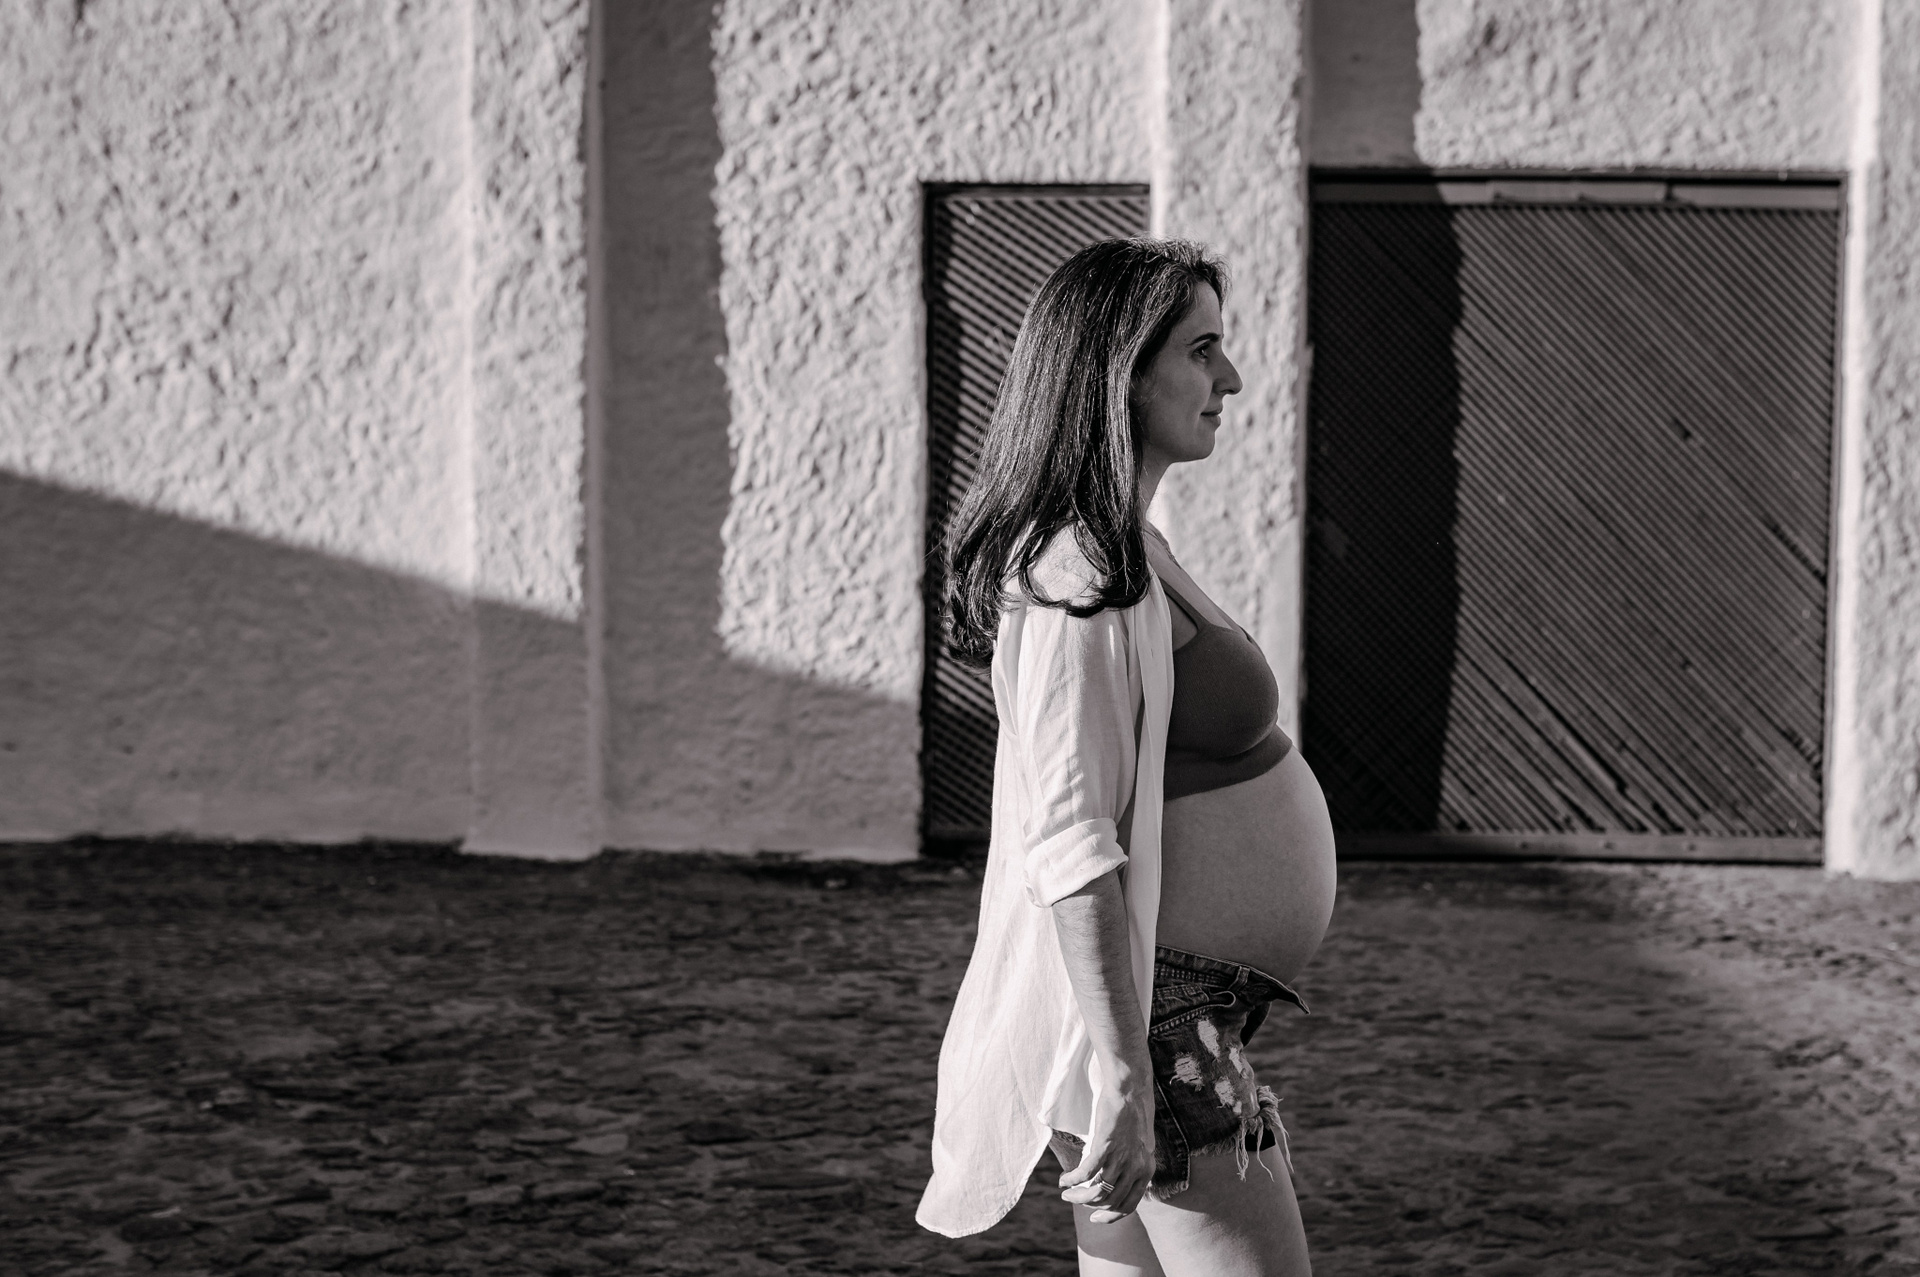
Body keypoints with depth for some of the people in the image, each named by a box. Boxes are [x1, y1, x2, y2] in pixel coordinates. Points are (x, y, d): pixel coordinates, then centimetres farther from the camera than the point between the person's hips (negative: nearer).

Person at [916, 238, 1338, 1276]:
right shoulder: (1084, 577, -19)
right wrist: (1123, 1074, -26)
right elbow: (1071, 842, -24)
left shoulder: (1122, 546, 13)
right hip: (1134, 1009, -10)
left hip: (1157, 998, 10)